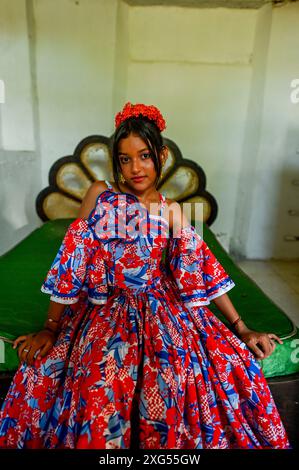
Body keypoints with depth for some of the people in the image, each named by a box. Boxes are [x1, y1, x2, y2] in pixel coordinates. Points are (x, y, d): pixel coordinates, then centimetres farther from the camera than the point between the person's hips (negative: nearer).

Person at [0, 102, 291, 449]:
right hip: (104, 309, -1)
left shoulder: (172, 211, 5)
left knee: (233, 365, -17)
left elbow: (201, 270, 3)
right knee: (99, 385, -28)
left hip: (160, 307, 2)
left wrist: (241, 329, 0)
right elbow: (72, 259, -1)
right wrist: (50, 327, -4)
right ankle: (98, 437, 4)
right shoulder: (100, 194, 0)